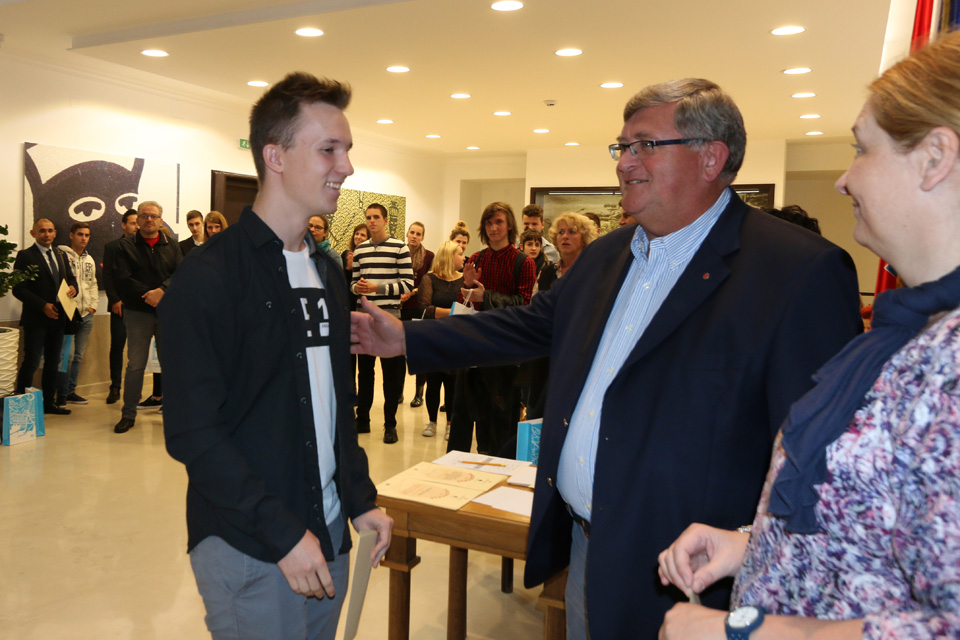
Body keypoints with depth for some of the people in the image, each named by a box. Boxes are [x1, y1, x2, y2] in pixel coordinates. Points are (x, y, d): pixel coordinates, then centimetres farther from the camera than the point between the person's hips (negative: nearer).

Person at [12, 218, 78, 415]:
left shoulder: (60, 255, 14)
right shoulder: (25, 256, -6)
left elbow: (70, 277, 19)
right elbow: (18, 289, -11)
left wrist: (72, 287, -5)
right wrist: (43, 306, -20)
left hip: (57, 317, 7)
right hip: (35, 318, -7)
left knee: (53, 362, 13)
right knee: (31, 362, -6)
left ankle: (49, 402, 22)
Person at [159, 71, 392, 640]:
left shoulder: (327, 271, 9)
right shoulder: (209, 279, -15)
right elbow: (193, 432, -17)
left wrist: (361, 499, 5)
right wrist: (283, 532, -19)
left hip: (329, 537, 7)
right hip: (249, 551, -7)